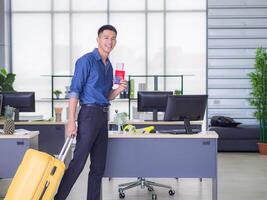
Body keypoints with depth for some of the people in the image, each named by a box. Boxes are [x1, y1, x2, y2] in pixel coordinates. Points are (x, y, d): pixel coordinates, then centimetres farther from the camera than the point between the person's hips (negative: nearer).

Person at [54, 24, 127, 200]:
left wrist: (119, 89, 0)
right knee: (78, 162, -11)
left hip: (103, 116, 8)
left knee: (99, 166, 9)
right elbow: (75, 91, -11)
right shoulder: (87, 60, -6)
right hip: (89, 113, -8)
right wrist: (71, 121, -18)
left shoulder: (109, 66, 17)